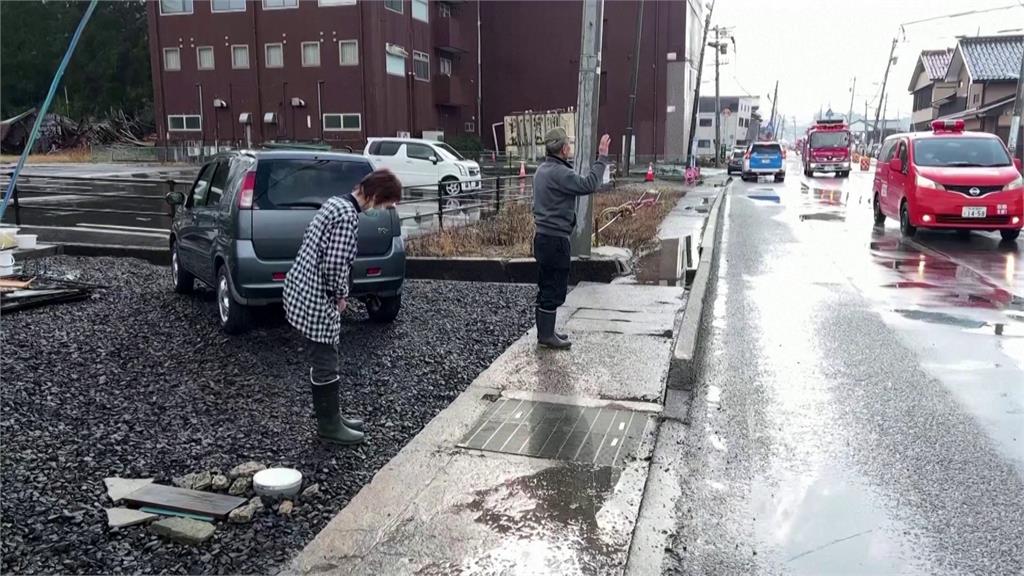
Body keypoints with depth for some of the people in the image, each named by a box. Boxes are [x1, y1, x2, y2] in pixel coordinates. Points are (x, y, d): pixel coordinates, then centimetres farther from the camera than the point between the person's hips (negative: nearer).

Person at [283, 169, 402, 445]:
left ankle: (330, 417, 30)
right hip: (315, 300, -10)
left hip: (301, 291, 10)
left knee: (321, 360, 18)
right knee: (325, 364, 2)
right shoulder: (348, 216, -20)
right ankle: (329, 426, 15)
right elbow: (335, 264, -24)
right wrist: (341, 296, -6)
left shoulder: (336, 203, 11)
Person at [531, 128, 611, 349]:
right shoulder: (559, 173, -20)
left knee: (546, 288, 17)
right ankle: (546, 335, 6)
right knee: (555, 289, -1)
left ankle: (545, 331, 26)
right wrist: (602, 158, -17)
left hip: (543, 236, 10)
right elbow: (589, 185, -25)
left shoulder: (543, 169, 12)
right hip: (555, 239, -10)